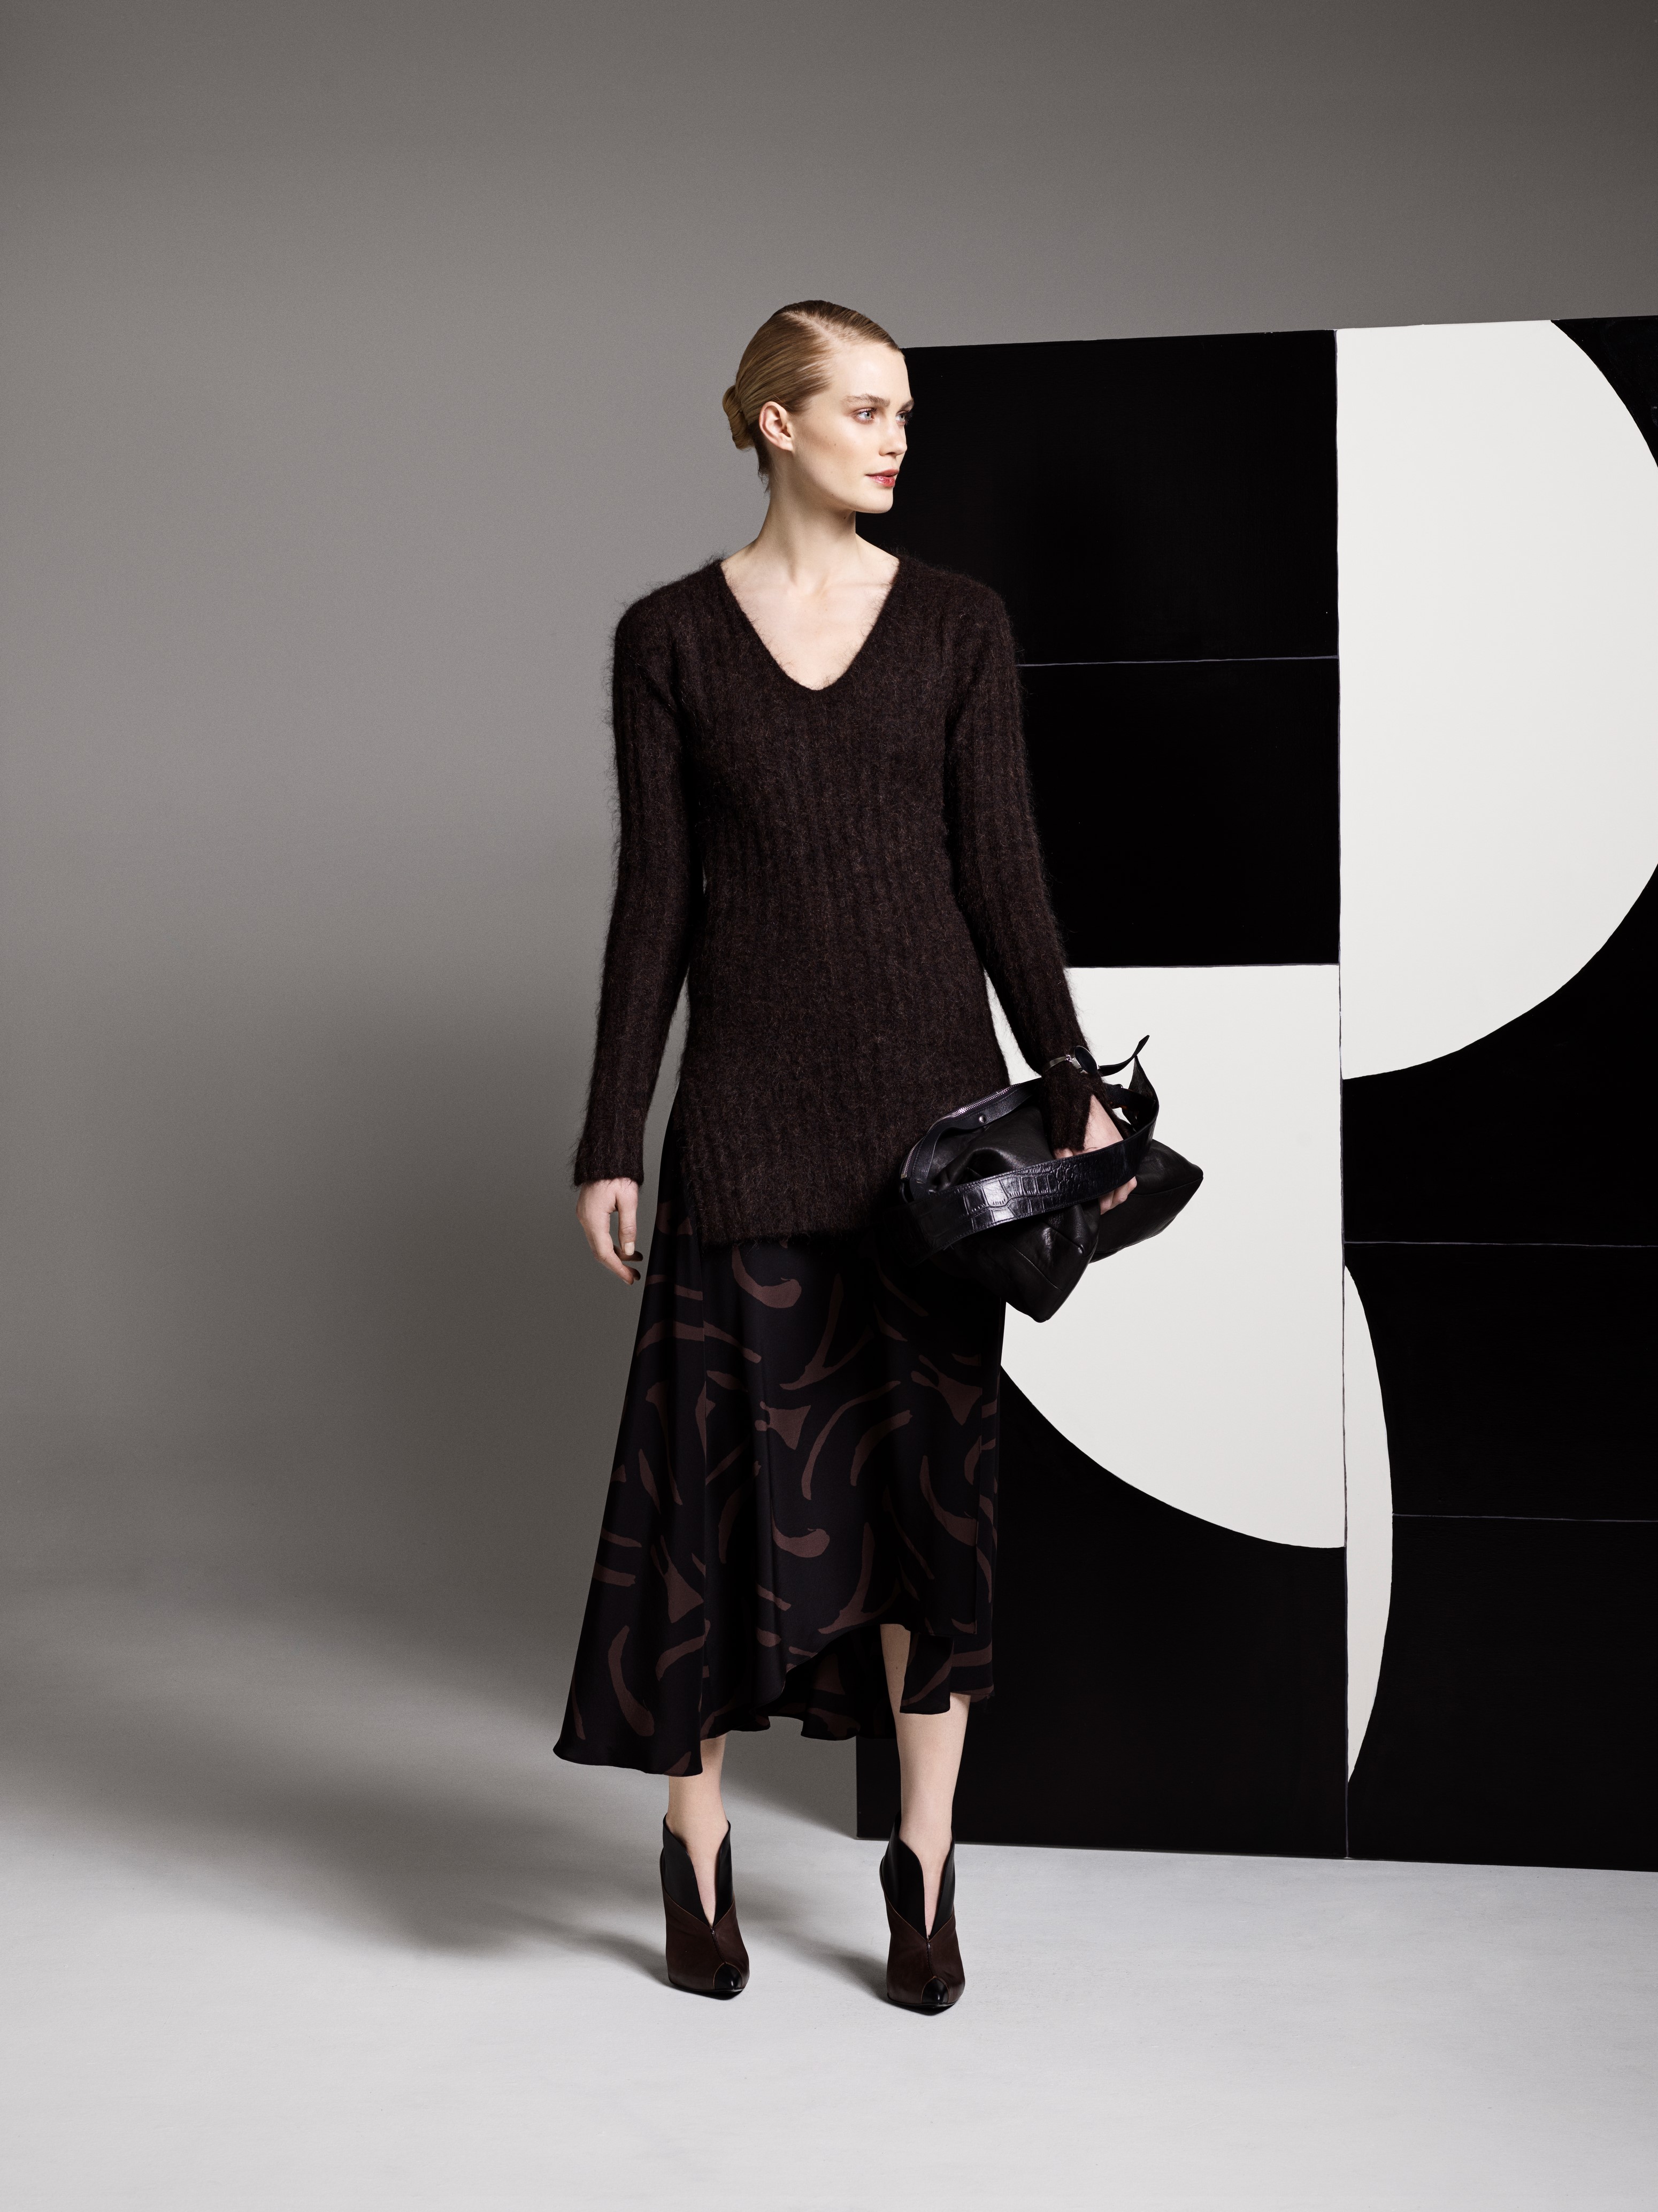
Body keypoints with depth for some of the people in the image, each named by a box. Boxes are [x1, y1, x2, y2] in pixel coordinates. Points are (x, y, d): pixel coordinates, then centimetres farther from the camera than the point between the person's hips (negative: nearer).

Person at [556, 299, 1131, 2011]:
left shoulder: (959, 623, 6)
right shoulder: (670, 637, 3)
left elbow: (1002, 872, 2)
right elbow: (654, 899, 1)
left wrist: (1073, 1080, -7)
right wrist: (610, 1138, -2)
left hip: (932, 1093, 1)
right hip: (752, 1102, -1)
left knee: (931, 1465, 4)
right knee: (725, 1465, 2)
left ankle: (925, 1860, 17)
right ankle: (696, 1844, 21)